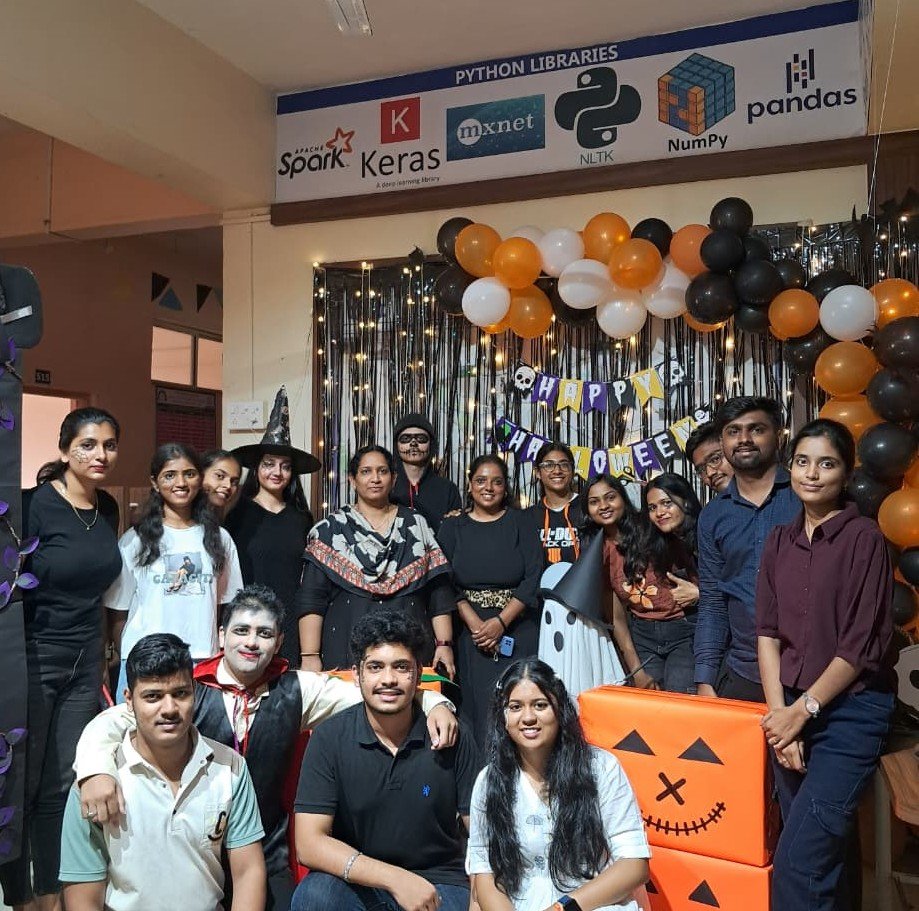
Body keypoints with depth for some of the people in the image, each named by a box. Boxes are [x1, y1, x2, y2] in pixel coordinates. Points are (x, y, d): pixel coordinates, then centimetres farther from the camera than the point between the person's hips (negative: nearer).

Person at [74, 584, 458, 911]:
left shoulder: (297, 690, -2)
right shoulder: (189, 688, -8)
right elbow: (112, 721, -15)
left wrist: (433, 703, -19)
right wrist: (96, 769, -35)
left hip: (267, 862, 2)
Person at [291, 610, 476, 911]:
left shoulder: (450, 738, -7)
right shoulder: (329, 739, -8)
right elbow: (309, 843, -13)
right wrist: (394, 878, -22)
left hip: (438, 885, 0)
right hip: (356, 883, 1)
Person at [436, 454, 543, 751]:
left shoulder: (519, 523, 6)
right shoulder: (453, 527, 8)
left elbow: (533, 577, -3)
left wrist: (500, 621, -12)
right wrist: (474, 623, -13)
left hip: (517, 629, 0)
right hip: (471, 631, 1)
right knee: (477, 704, -1)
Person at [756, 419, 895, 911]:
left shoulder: (864, 538, -9)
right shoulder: (779, 541, 7)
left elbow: (861, 646, -12)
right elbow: (767, 631, 4)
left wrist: (802, 710, -10)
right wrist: (779, 712, -5)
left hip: (850, 712, -5)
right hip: (793, 710, 5)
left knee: (798, 864, -9)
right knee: (819, 852, 16)